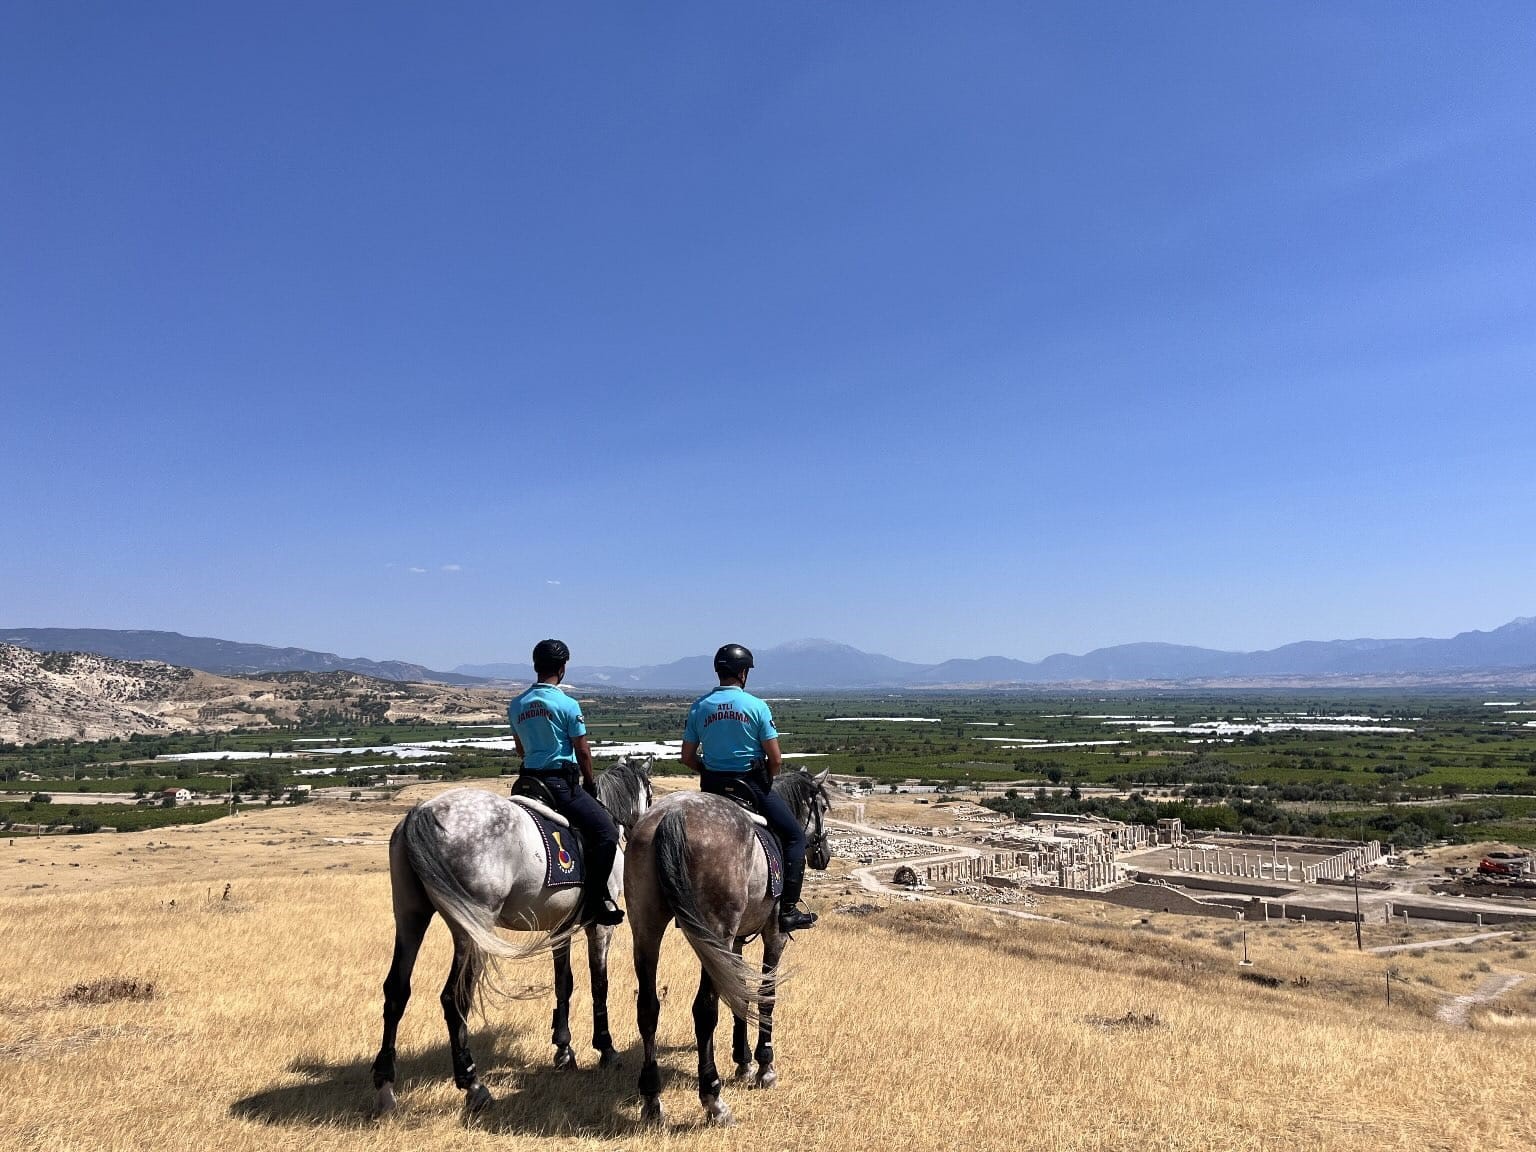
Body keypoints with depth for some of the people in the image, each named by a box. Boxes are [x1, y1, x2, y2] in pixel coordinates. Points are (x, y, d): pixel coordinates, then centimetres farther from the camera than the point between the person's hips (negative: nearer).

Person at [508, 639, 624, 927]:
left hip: (530, 781, 8)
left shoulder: (516, 705, 8)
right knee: (606, 831, -5)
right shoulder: (567, 705, -12)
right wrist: (589, 782, 8)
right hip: (562, 782, -8)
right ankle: (594, 902, -10)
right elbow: (582, 751, -7)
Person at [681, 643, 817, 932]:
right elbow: (776, 759, -10)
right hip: (752, 783, -4)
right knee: (794, 836, 9)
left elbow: (687, 757, 4)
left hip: (712, 786, 4)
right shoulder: (756, 706, -10)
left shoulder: (699, 707, 1)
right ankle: (787, 909, 1)